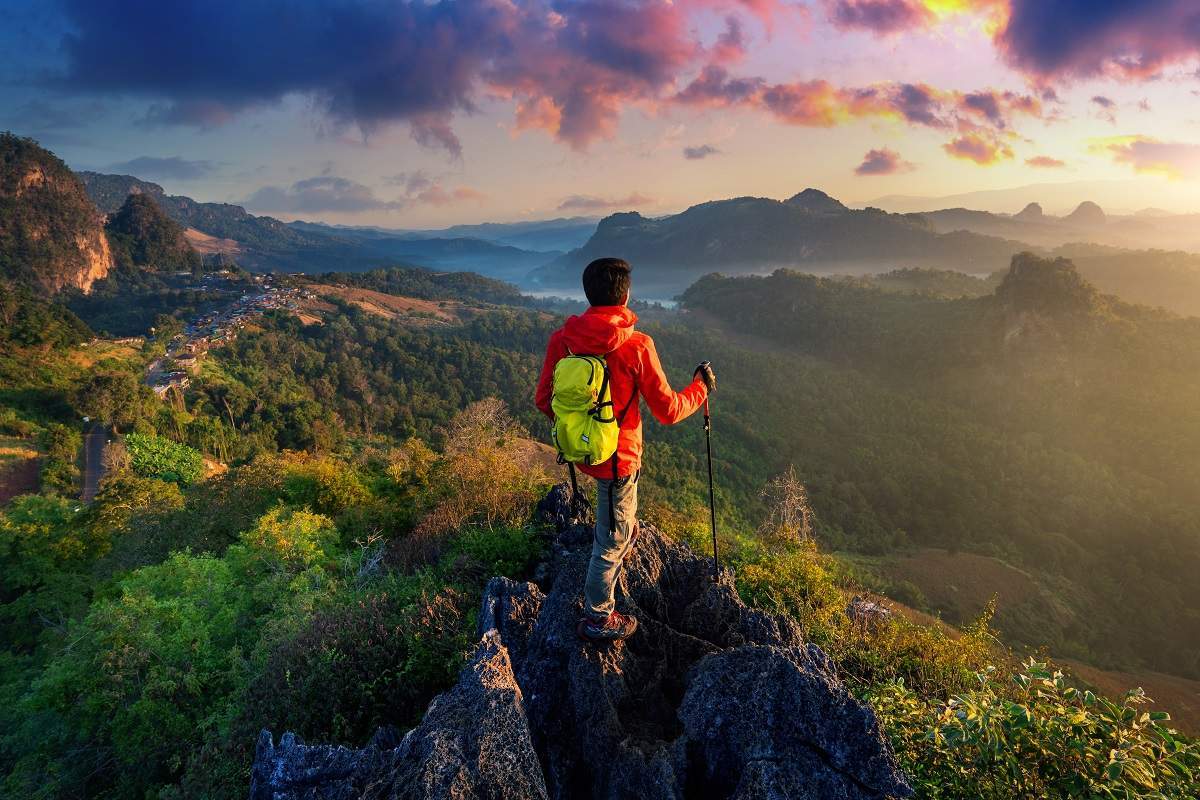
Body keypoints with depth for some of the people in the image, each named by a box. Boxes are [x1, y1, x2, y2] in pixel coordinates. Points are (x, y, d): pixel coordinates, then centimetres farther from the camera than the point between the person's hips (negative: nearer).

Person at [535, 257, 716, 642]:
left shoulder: (561, 338, -10)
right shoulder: (637, 346, -23)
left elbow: (544, 401, -1)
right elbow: (668, 411, -15)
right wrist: (701, 387, 4)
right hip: (617, 456, -5)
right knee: (612, 540, 13)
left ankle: (625, 529, 63)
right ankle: (598, 619, 29)